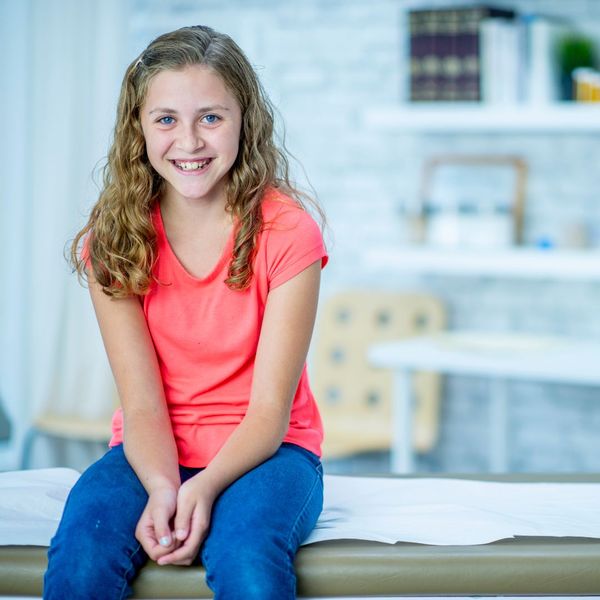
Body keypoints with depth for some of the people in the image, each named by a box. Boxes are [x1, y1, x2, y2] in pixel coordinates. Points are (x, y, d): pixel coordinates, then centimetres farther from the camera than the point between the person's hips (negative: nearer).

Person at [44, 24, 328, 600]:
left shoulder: (286, 233, -10)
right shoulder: (113, 240, -3)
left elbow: (269, 411, -13)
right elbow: (142, 404, -10)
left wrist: (205, 487, -30)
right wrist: (162, 489, -30)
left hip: (263, 451, -2)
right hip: (152, 455, 2)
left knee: (246, 551, -34)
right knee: (81, 549, -28)